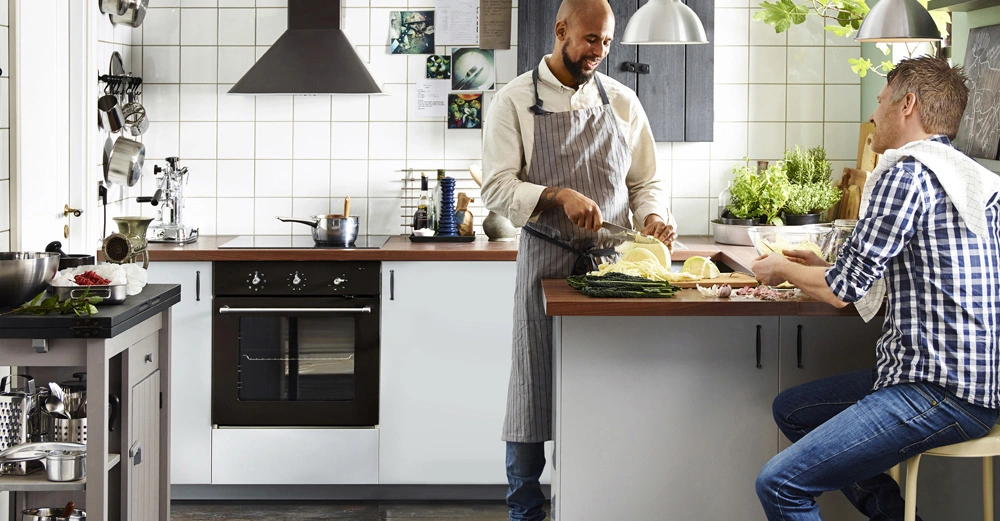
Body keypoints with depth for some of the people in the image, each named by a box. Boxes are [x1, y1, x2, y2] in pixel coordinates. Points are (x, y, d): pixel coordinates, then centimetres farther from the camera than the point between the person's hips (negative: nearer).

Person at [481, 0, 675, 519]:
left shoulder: (622, 101, 10)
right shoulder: (515, 100, -1)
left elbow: (646, 181, 14)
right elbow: (497, 187, -8)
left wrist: (653, 215, -7)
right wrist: (558, 195, -22)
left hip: (612, 262, 3)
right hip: (546, 262, -3)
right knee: (533, 395, 2)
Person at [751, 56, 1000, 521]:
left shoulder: (906, 173, -14)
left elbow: (844, 289, -13)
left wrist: (782, 269, 6)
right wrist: (821, 268, 23)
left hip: (940, 394, -11)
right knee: (791, 409, 22)